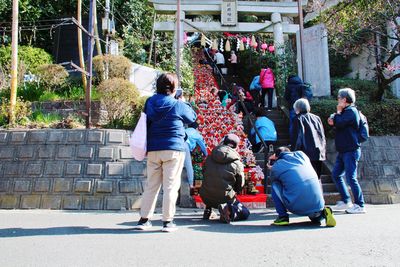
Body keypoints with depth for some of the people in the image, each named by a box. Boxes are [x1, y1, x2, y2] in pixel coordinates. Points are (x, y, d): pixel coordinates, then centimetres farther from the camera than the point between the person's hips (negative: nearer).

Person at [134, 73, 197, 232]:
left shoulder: (150, 103, 5)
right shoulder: (178, 105, -5)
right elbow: (192, 118, 11)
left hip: (153, 149, 4)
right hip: (173, 149, -4)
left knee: (151, 185, 12)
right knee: (171, 186, 2)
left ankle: (144, 219, 16)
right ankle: (167, 221, 4)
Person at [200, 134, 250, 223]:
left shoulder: (209, 158, 0)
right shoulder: (237, 163, -10)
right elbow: (240, 186, 0)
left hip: (206, 198, 5)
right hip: (225, 199, -5)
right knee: (245, 213, 13)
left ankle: (208, 210, 20)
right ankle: (228, 209, -17)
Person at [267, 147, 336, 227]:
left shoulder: (276, 167, 5)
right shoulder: (301, 154, 16)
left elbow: (274, 181, 23)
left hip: (297, 207, -4)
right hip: (317, 205, 4)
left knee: (274, 185, 18)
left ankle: (283, 217, 12)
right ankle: (322, 212, 5)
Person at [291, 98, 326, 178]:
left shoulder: (298, 119, -3)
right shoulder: (316, 118, 15)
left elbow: (296, 138, -7)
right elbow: (323, 136, 17)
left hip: (307, 154, -6)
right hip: (319, 154, 6)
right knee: (317, 178, 13)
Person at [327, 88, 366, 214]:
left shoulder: (351, 111, -13)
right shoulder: (345, 111, 18)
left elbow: (339, 123, -21)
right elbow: (336, 123, 16)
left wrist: (338, 112, -4)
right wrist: (333, 119, -6)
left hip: (351, 151, -10)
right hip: (343, 151, 10)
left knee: (351, 178, -9)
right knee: (336, 175, 11)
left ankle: (360, 205, 0)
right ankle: (346, 201, 19)